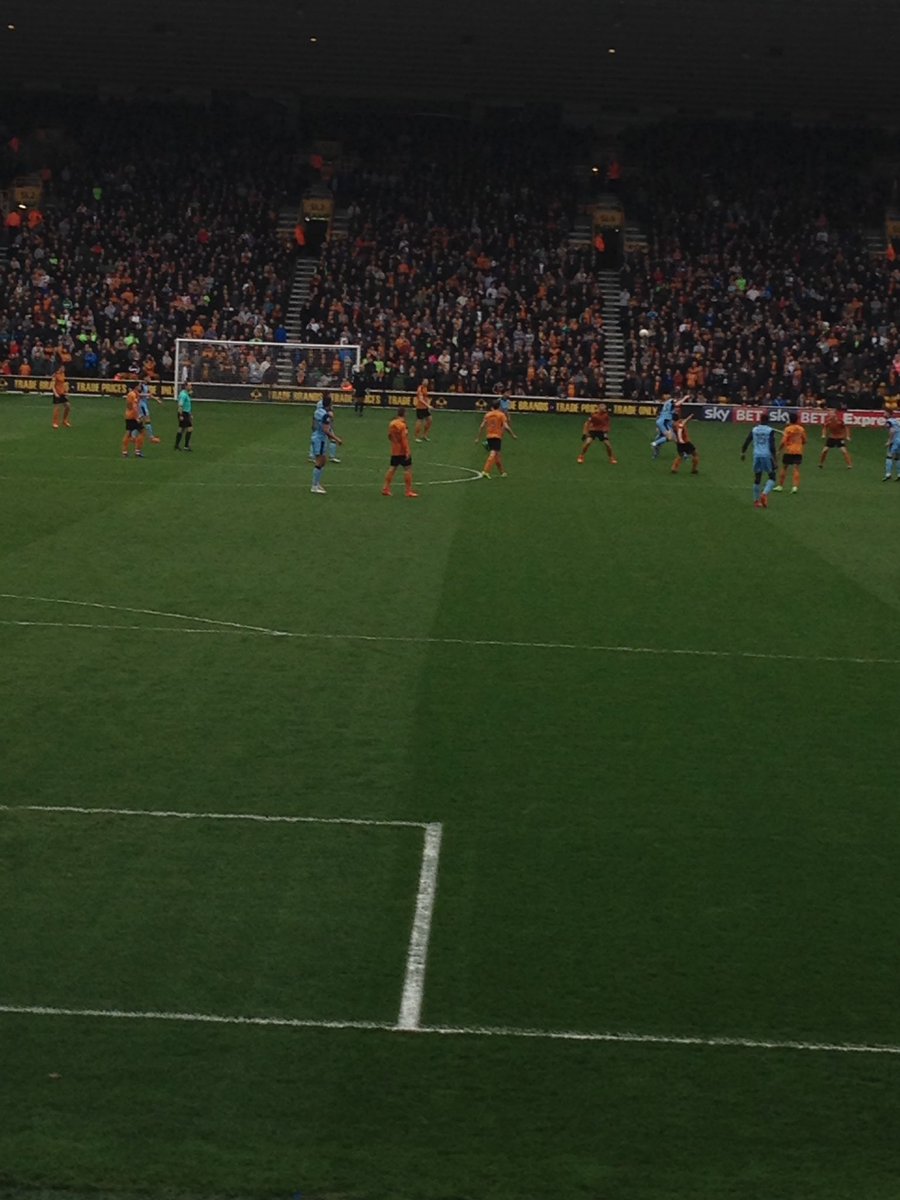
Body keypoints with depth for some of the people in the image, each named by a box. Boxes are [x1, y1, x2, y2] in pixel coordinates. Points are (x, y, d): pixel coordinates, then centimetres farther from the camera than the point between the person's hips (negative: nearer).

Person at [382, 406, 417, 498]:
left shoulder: (391, 424, 6)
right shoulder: (402, 425, -17)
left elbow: (389, 436, 15)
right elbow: (404, 439, -21)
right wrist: (407, 451, -21)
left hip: (394, 451, 8)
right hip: (402, 452, -8)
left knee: (392, 468, 15)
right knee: (408, 469, -1)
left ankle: (386, 489, 16)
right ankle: (409, 492, -1)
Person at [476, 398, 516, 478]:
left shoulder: (487, 414, 8)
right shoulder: (501, 415, -3)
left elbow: (482, 426, 3)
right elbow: (506, 427, -11)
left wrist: (478, 438, 9)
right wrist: (513, 435, 1)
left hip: (489, 436, 5)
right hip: (497, 436, -5)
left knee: (497, 455, 18)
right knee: (493, 454, -12)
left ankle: (502, 472, 27)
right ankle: (486, 471, -27)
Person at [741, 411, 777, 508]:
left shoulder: (754, 430, 4)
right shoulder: (770, 431, -7)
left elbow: (746, 442, 9)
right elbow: (772, 446, -13)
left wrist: (743, 452, 24)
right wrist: (774, 459, -8)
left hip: (757, 456, 4)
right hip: (767, 456, -4)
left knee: (757, 478, 13)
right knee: (772, 477, 7)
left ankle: (756, 500, 15)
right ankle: (765, 493, -16)